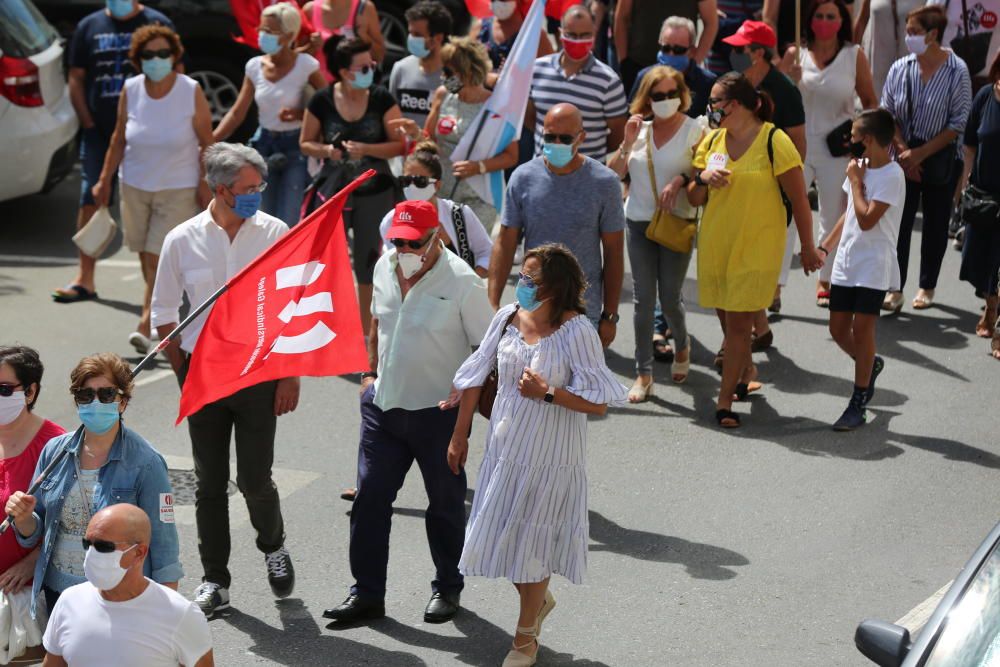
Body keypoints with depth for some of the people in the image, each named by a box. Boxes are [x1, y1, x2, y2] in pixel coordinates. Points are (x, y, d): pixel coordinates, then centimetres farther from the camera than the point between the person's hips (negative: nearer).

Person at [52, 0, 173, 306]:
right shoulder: (89, 26, 8)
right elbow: (76, 79, 9)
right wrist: (88, 123, 1)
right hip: (99, 130, 2)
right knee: (91, 199, -3)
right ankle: (85, 279, 1)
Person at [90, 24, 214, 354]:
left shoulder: (191, 92, -10)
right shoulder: (130, 90, -3)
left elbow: (207, 143, -4)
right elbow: (119, 139, 6)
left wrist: (205, 185, -8)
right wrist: (104, 179, 6)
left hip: (178, 190, -3)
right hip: (135, 186, 4)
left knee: (159, 258, -11)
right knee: (146, 257, 10)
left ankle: (146, 326, -12)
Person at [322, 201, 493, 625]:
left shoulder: (461, 281, -15)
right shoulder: (385, 267, 3)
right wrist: (370, 372, 15)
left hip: (439, 411, -5)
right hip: (383, 404, 5)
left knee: (445, 503, 10)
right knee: (370, 497, 4)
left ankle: (447, 588, 27)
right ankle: (367, 593, 13)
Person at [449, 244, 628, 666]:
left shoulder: (576, 330, -19)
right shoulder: (507, 318, -5)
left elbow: (598, 403, -17)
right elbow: (475, 377, 6)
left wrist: (546, 393, -25)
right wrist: (459, 435, 10)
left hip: (549, 460, -5)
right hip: (504, 450, 5)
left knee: (529, 546, 8)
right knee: (502, 537, 14)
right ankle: (539, 601, 44)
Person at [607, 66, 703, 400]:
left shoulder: (694, 130, -3)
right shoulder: (640, 129, 7)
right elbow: (613, 174, 4)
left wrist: (680, 180, -22)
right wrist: (627, 143, -8)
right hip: (639, 222, 3)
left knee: (669, 297, 1)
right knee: (643, 299, 1)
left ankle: (682, 346, 33)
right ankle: (644, 374, 6)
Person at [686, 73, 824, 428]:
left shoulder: (773, 141, -11)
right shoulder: (712, 140, 6)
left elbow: (799, 199, -7)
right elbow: (694, 199, 11)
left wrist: (808, 247, -3)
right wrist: (703, 178, -11)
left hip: (756, 249, -5)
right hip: (715, 245, 6)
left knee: (738, 323, -6)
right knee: (728, 320, 15)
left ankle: (725, 400, 0)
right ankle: (746, 372, 40)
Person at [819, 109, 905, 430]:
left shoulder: (891, 176, -16)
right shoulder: (861, 166, 9)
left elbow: (866, 219, -23)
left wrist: (856, 180, -13)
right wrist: (825, 246, 19)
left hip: (873, 267, -8)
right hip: (846, 262, 8)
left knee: (861, 328, -6)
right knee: (838, 328, 9)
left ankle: (858, 405, 1)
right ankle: (870, 365, 36)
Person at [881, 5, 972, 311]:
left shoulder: (956, 72, -11)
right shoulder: (900, 68, -2)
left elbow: (959, 123, -10)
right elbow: (887, 114, 4)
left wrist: (920, 153, -13)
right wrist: (903, 150, -7)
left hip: (940, 158, -2)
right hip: (904, 156, 2)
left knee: (936, 224, 8)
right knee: (899, 221, -2)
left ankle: (927, 287, 22)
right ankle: (895, 289, 4)